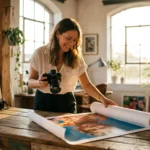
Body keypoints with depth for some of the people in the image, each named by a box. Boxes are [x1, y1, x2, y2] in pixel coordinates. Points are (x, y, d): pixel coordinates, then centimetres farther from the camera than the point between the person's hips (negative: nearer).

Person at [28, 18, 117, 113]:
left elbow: (87, 84, -3)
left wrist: (101, 98, -19)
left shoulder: (76, 57, -4)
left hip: (66, 103, 1)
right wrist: (39, 83, -25)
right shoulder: (40, 53, -8)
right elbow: (30, 81, -2)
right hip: (43, 103, -1)